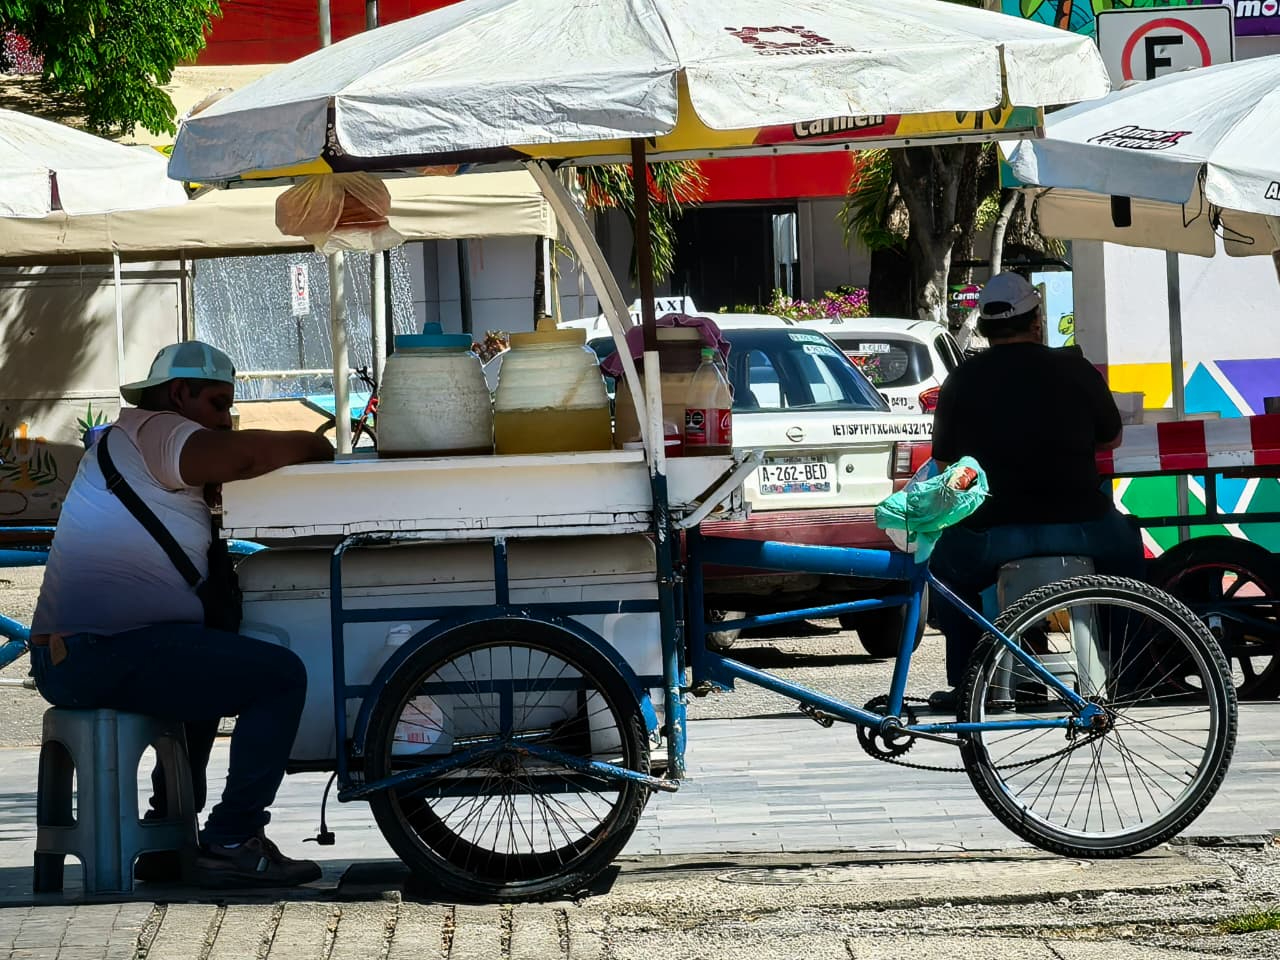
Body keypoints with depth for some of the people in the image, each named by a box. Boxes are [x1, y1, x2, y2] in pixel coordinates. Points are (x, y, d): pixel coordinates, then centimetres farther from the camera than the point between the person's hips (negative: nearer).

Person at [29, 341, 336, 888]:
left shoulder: (120, 442, 28)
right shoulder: (152, 430, -5)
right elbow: (244, 456, -22)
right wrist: (312, 447, -4)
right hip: (107, 655, -11)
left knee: (206, 672, 36)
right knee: (281, 677, -9)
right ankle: (231, 844, -9)